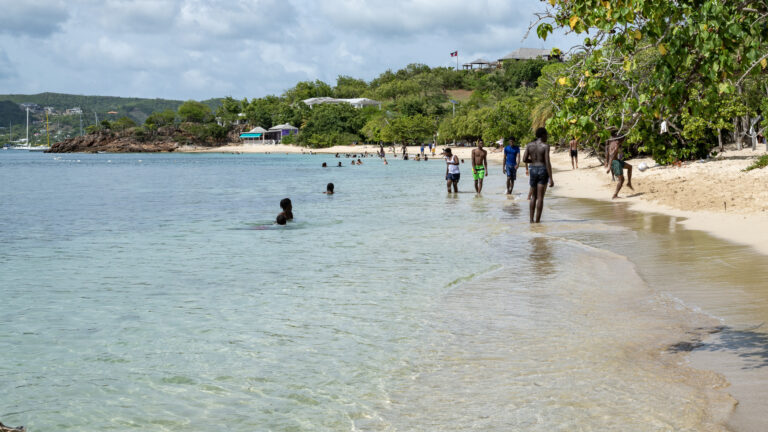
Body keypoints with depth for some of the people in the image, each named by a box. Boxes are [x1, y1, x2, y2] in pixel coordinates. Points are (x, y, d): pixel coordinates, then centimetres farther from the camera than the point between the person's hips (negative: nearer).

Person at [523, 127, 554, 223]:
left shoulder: (529, 145, 3)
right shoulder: (545, 146, -9)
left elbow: (524, 159, -1)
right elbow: (547, 162, -14)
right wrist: (551, 178, -14)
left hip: (533, 170, 4)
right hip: (543, 170, -4)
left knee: (533, 196, 16)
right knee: (540, 197, -2)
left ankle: (531, 219, 12)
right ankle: (537, 220, -2)